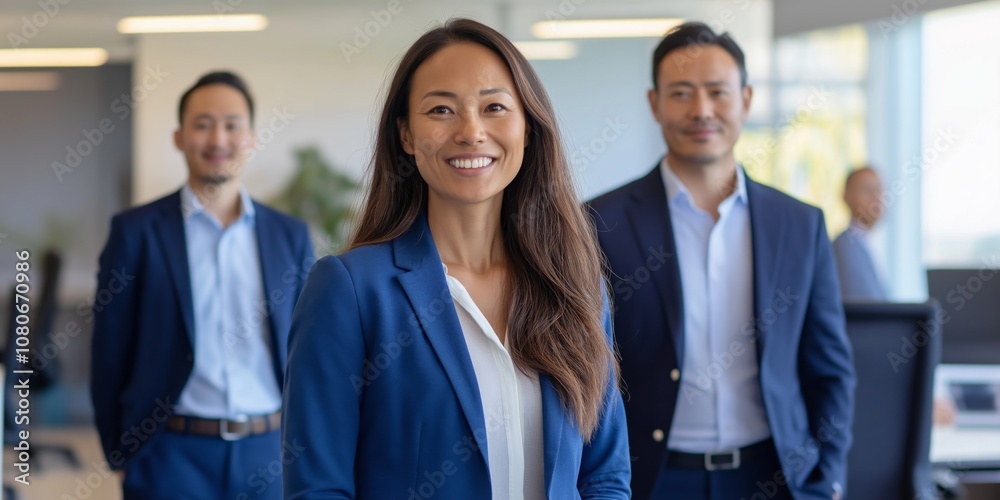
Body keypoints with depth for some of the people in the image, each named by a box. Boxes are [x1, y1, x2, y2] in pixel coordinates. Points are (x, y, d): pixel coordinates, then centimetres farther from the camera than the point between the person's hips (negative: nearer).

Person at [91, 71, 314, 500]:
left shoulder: (291, 236, 8)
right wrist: (120, 456, 2)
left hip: (268, 458, 2)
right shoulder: (136, 231, 0)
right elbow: (110, 355, 2)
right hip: (172, 456, -2)